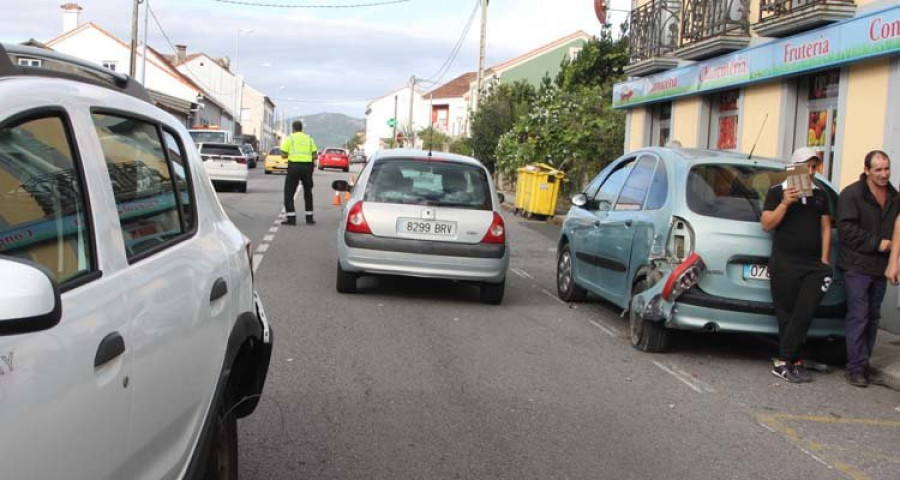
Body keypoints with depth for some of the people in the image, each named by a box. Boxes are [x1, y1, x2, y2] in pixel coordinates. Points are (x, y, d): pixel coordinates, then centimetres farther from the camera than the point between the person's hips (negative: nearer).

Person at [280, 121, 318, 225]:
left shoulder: (290, 138, 2)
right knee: (308, 193, 17)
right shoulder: (309, 139, 12)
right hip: (307, 167, 3)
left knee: (289, 193, 4)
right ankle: (309, 218, 17)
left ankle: (291, 218, -5)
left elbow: (283, 155, -3)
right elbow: (315, 155, 5)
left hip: (294, 166, -3)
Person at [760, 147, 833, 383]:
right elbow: (766, 224, -3)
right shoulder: (777, 191, 3)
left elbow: (826, 227, 16)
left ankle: (784, 362, -3)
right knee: (787, 316, 0)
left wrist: (824, 260, 7)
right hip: (785, 264, -3)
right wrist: (785, 204, -16)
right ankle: (793, 362, 8)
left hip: (813, 265, 3)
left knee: (803, 315, -7)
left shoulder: (820, 194, 16)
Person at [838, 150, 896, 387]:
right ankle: (856, 367, -2)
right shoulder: (852, 194, -8)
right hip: (857, 266, -7)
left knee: (873, 317, 10)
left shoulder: (893, 197, 12)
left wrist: (892, 245, 2)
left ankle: (864, 364, 19)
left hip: (880, 267, 7)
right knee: (858, 316, -7)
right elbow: (846, 230, -15)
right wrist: (877, 243, -17)